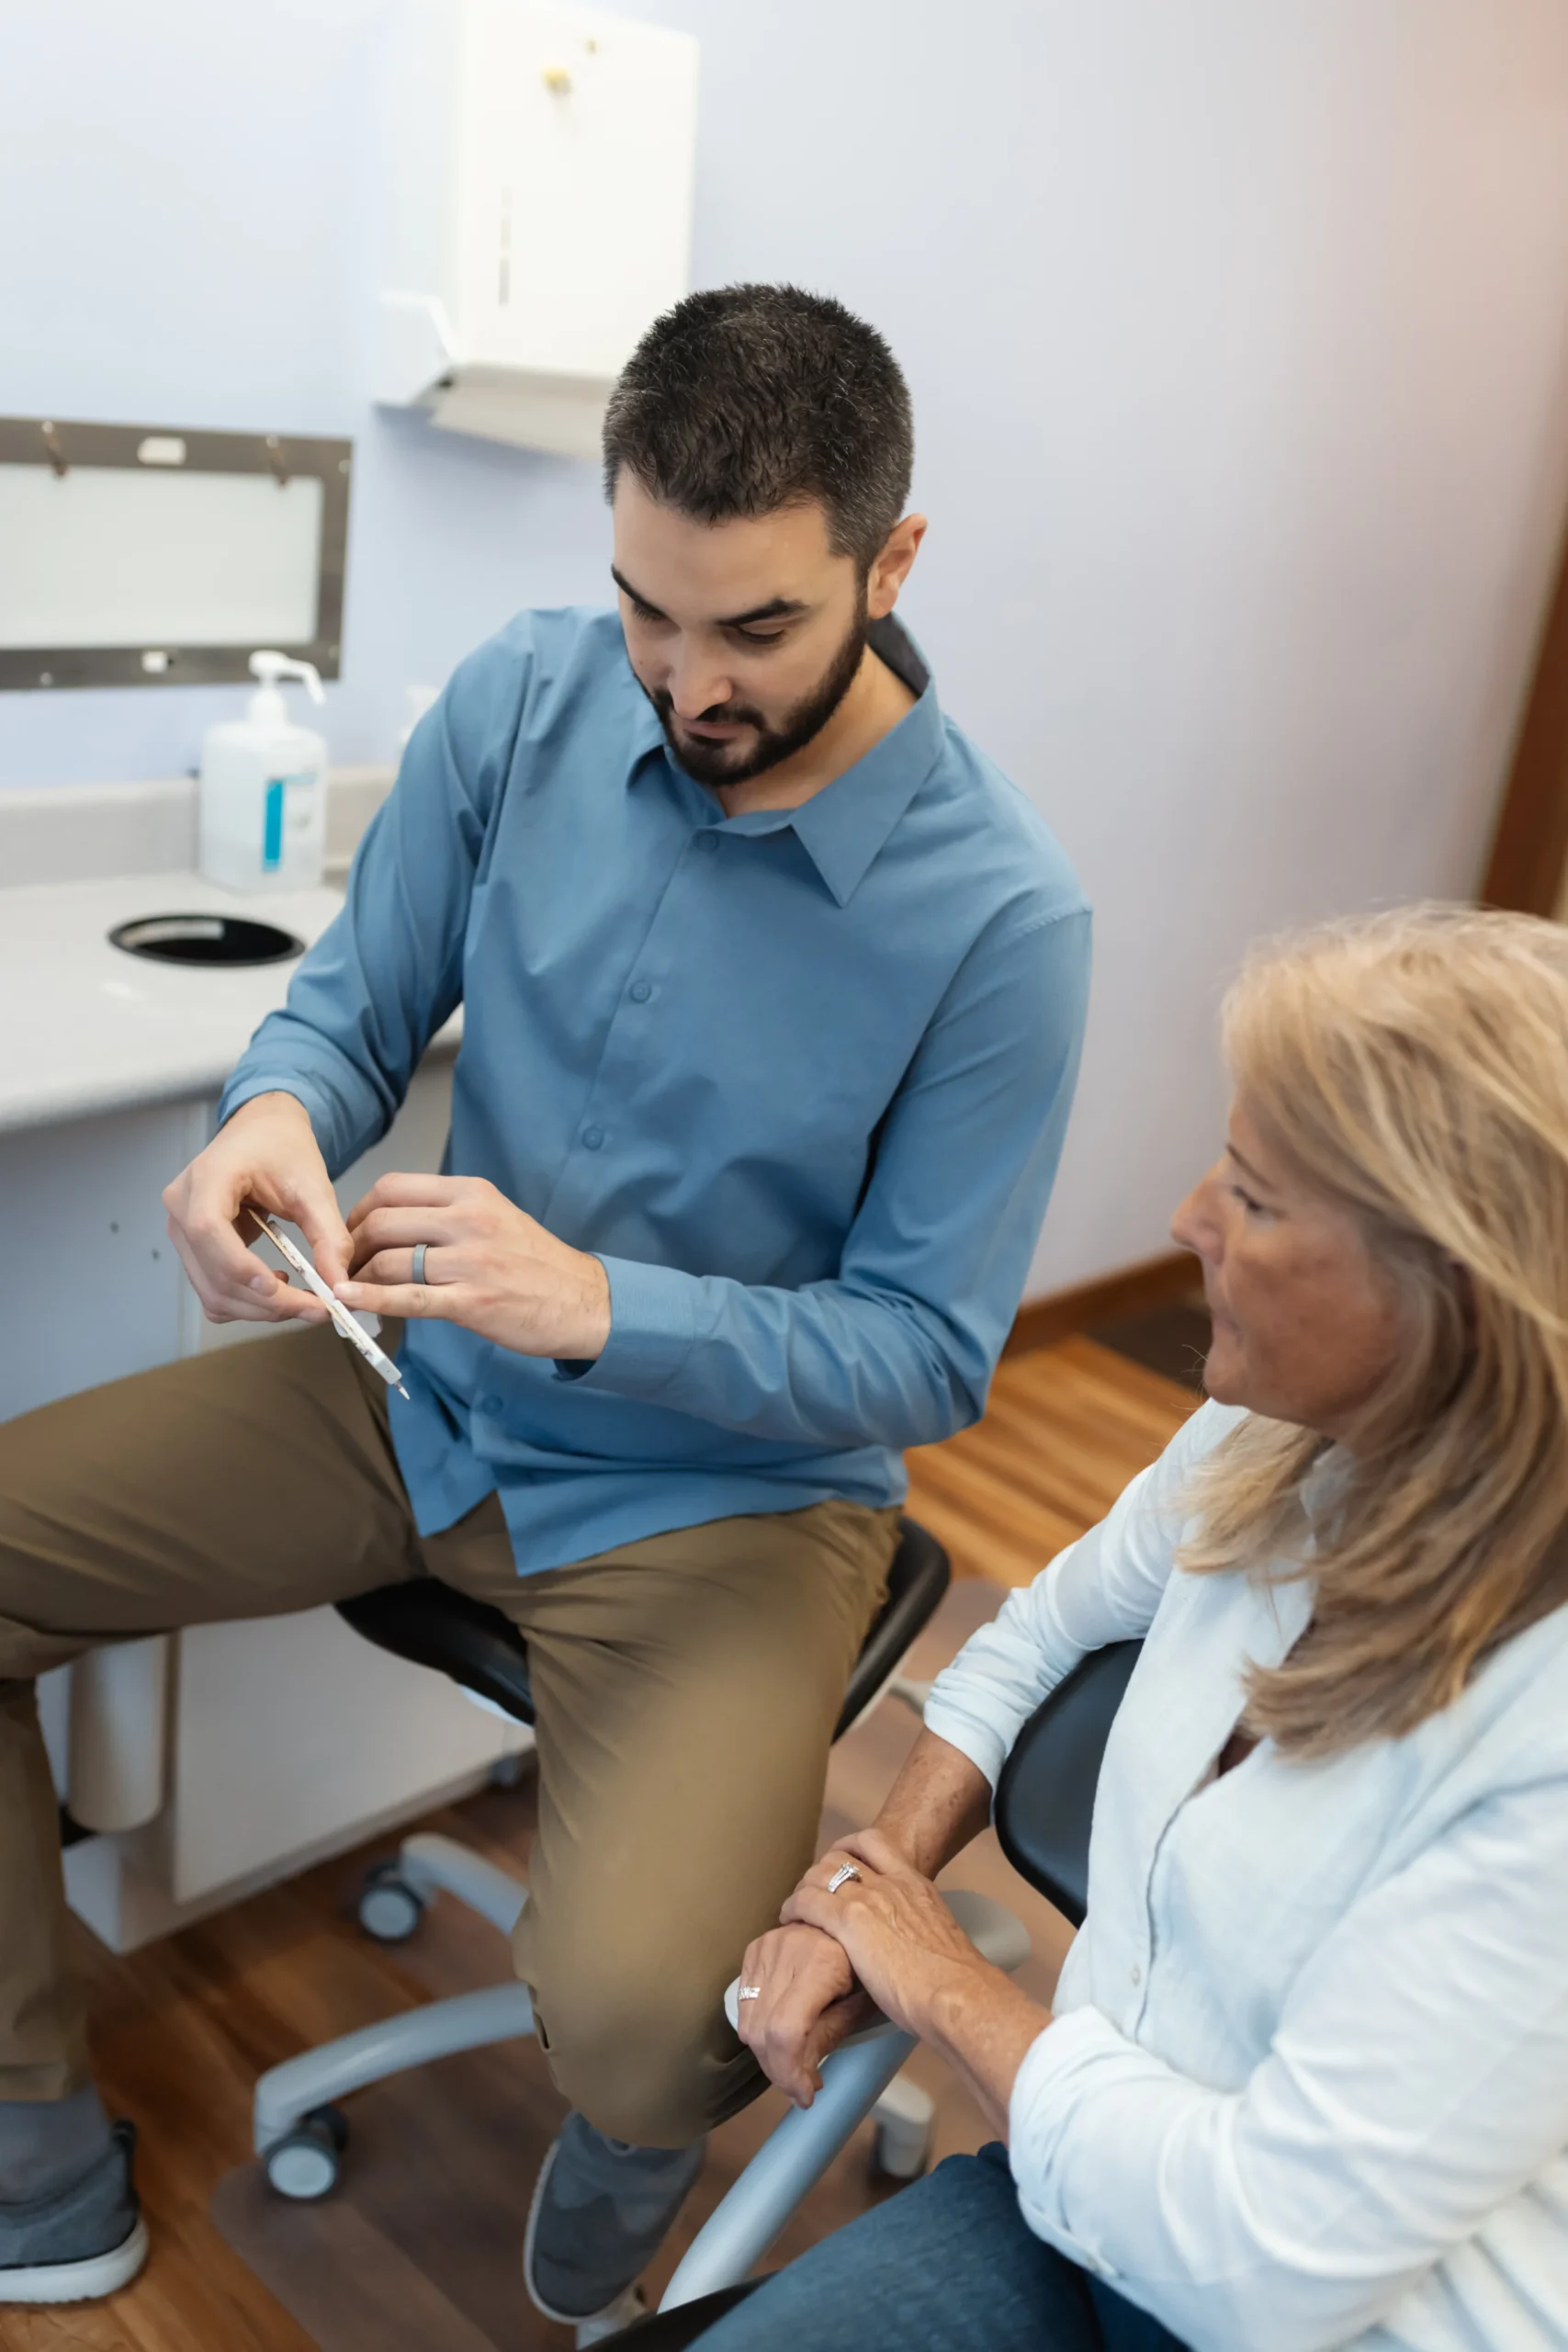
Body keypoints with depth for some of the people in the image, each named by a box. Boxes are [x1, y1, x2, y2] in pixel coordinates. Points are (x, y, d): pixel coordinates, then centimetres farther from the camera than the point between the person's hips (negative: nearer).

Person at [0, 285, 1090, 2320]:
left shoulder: (997, 916, -18)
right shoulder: (523, 700, -7)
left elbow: (929, 1357, -13)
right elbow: (359, 1001, 3)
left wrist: (596, 1302, -29)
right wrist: (275, 1118, -22)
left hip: (725, 1486, -4)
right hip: (427, 1385, 5)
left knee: (633, 2022, -27)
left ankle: (638, 2140, 16)